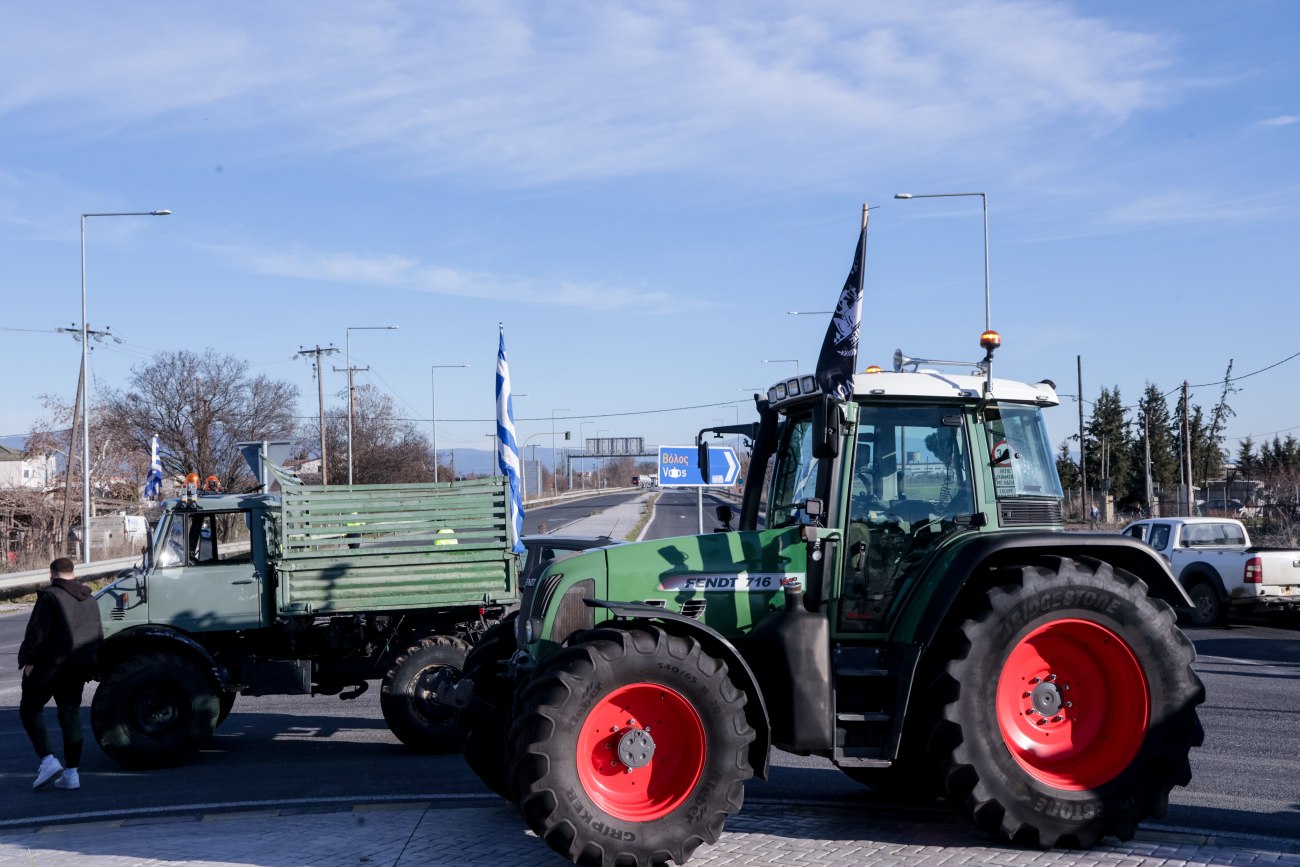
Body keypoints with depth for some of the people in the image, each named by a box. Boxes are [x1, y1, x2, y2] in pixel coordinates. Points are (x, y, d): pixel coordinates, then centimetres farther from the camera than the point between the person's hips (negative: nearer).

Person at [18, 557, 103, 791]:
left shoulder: (49, 596, -8)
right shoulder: (90, 600, 16)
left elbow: (37, 631, -17)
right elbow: (98, 636, 19)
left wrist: (28, 659, -12)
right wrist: (89, 663, 23)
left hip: (50, 664, -7)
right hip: (80, 667, 7)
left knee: (30, 709, 6)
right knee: (71, 714, 10)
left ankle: (48, 761, -9)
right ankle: (71, 773, 9)